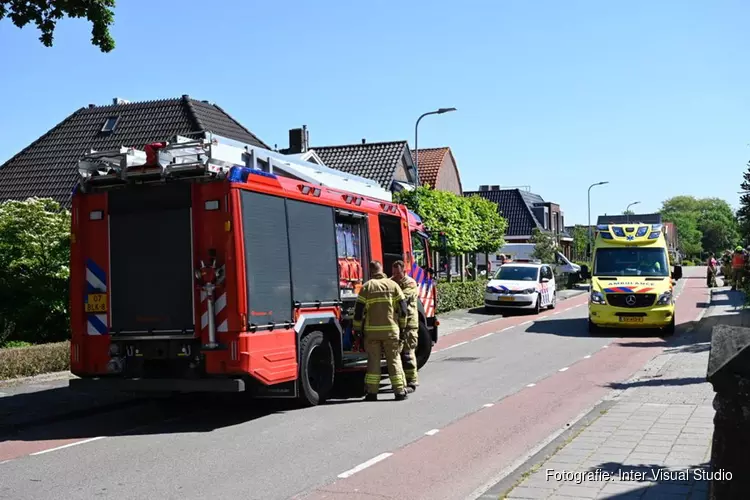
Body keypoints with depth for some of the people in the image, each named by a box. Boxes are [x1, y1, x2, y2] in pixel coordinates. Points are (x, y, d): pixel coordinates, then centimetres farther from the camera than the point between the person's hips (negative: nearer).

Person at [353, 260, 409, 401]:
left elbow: (359, 310, -2)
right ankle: (399, 391, 5)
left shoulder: (366, 287, 1)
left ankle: (372, 392, 5)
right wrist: (402, 326, 10)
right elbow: (402, 308, 1)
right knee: (394, 359, 7)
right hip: (391, 330, 0)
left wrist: (358, 329, 6)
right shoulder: (393, 285, 3)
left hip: (371, 330, 0)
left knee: (373, 360, 6)